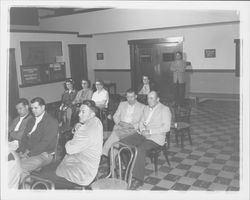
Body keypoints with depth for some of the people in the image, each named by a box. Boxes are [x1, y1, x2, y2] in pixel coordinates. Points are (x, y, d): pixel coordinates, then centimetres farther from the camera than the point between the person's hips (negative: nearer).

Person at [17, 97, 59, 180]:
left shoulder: (52, 122, -9)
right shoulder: (31, 120, 16)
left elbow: (45, 142, -16)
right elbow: (24, 138, 14)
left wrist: (29, 154, -19)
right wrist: (21, 151, -4)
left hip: (43, 154, -7)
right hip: (27, 152, 7)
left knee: (21, 167, -29)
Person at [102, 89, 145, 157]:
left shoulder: (142, 107, 10)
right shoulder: (122, 104, 22)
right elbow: (115, 116, 18)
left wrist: (132, 125, -13)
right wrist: (118, 122, -3)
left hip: (132, 128, -3)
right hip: (120, 126, 3)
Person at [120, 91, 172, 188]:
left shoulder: (165, 109, -4)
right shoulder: (146, 108, 18)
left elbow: (166, 127, -14)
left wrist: (150, 131, -20)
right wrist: (142, 130, -5)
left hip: (155, 137, -7)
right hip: (143, 134, 7)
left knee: (140, 149, -34)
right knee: (123, 142, -12)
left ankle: (138, 178, -22)